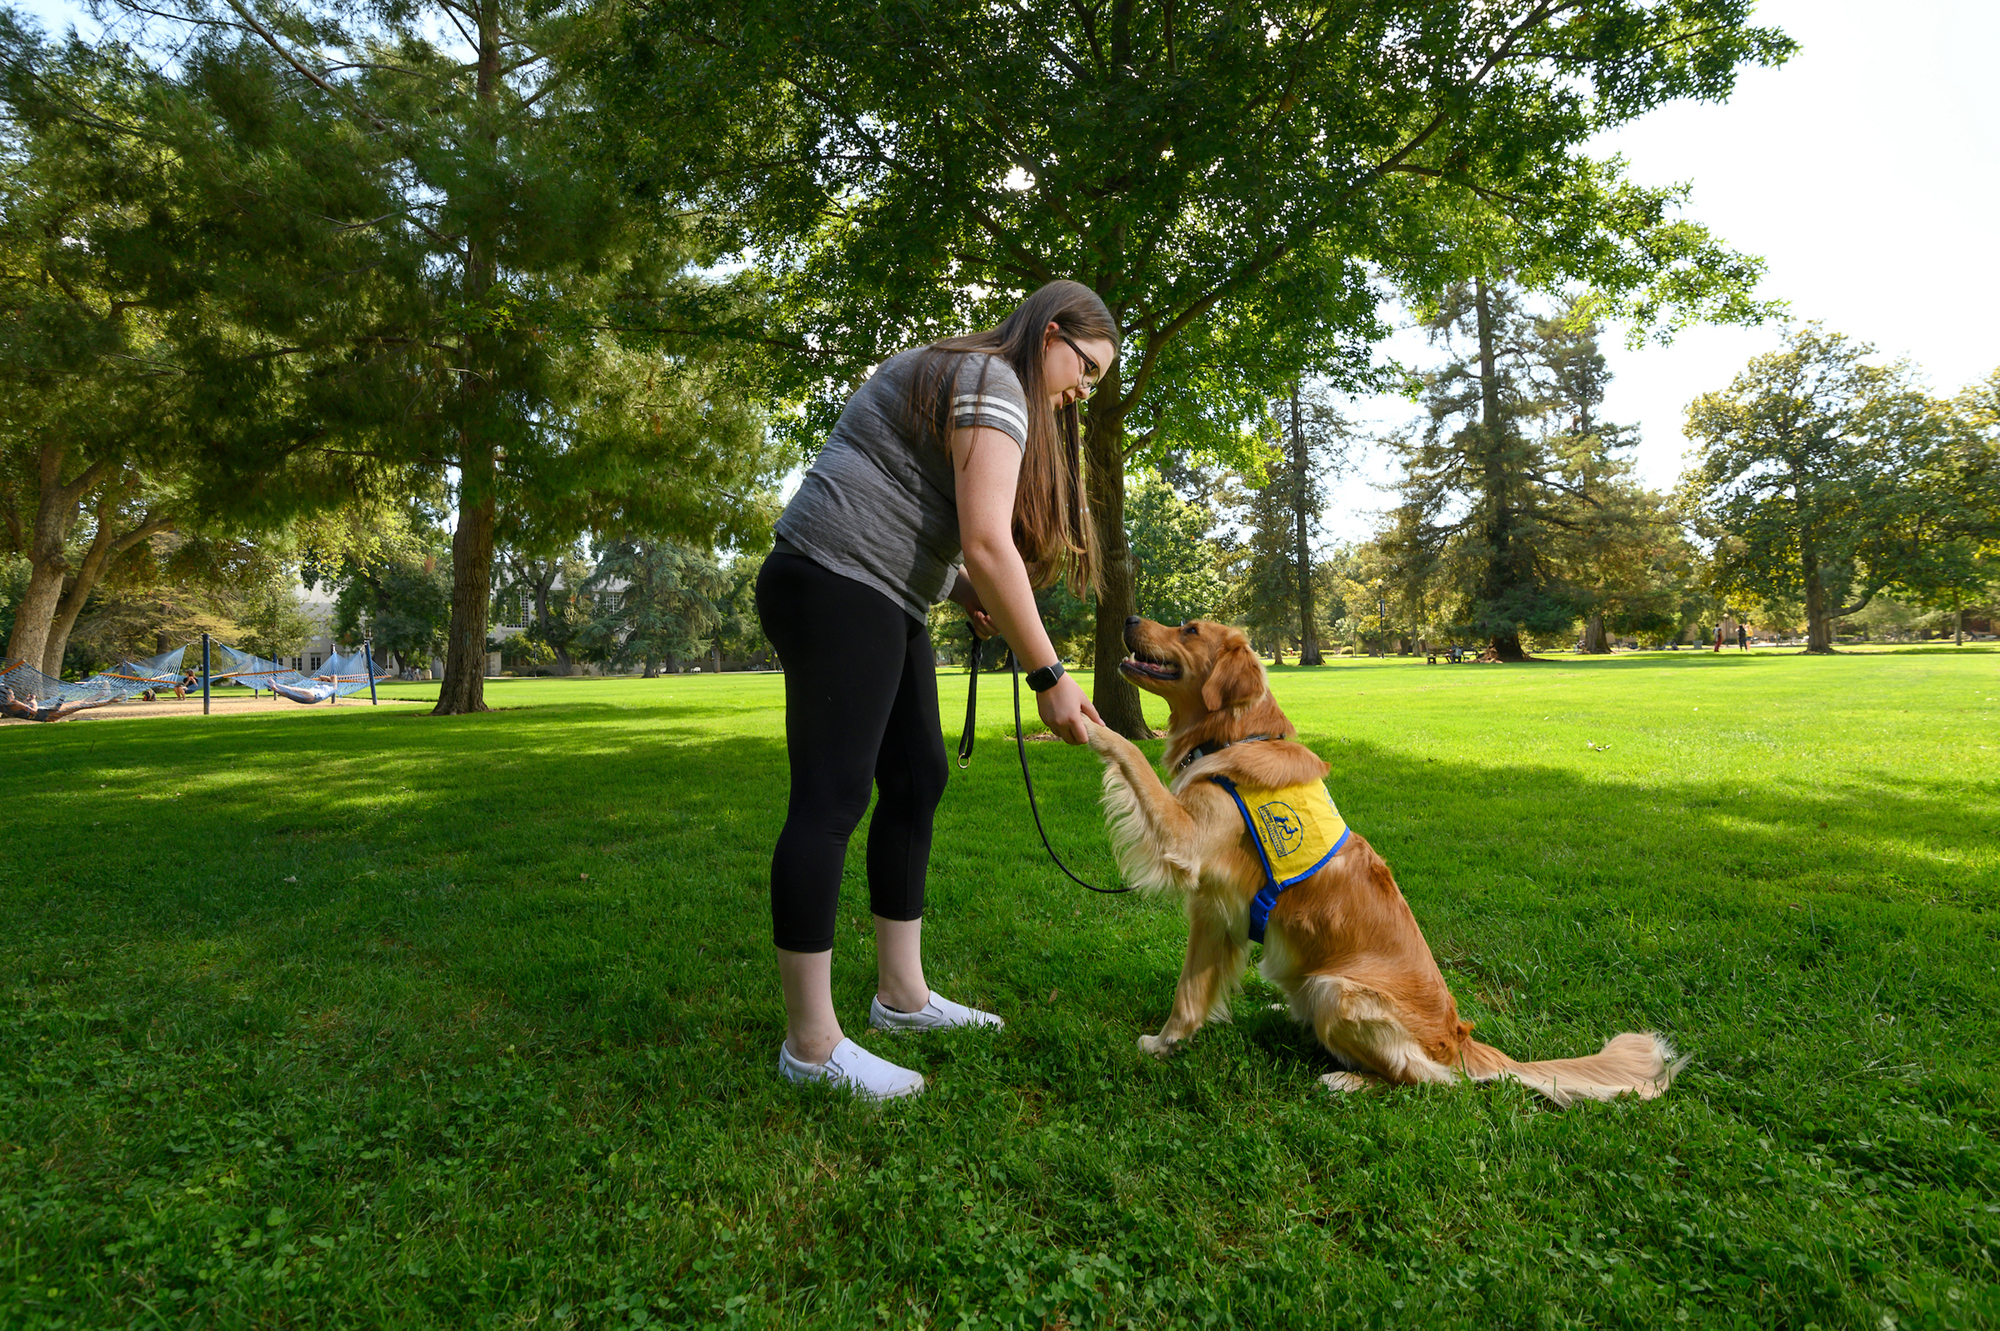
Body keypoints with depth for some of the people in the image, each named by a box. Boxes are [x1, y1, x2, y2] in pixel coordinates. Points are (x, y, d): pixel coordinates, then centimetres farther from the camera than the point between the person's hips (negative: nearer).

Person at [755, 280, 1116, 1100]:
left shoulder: (965, 384, 23)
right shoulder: (992, 382, -10)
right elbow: (987, 544, -21)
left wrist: (962, 590, 5)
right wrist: (1048, 678, -17)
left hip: (883, 604, 11)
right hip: (836, 588, -11)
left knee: (917, 782, 9)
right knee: (831, 800, -10)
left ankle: (901, 993, 18)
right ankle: (810, 1042, -2)